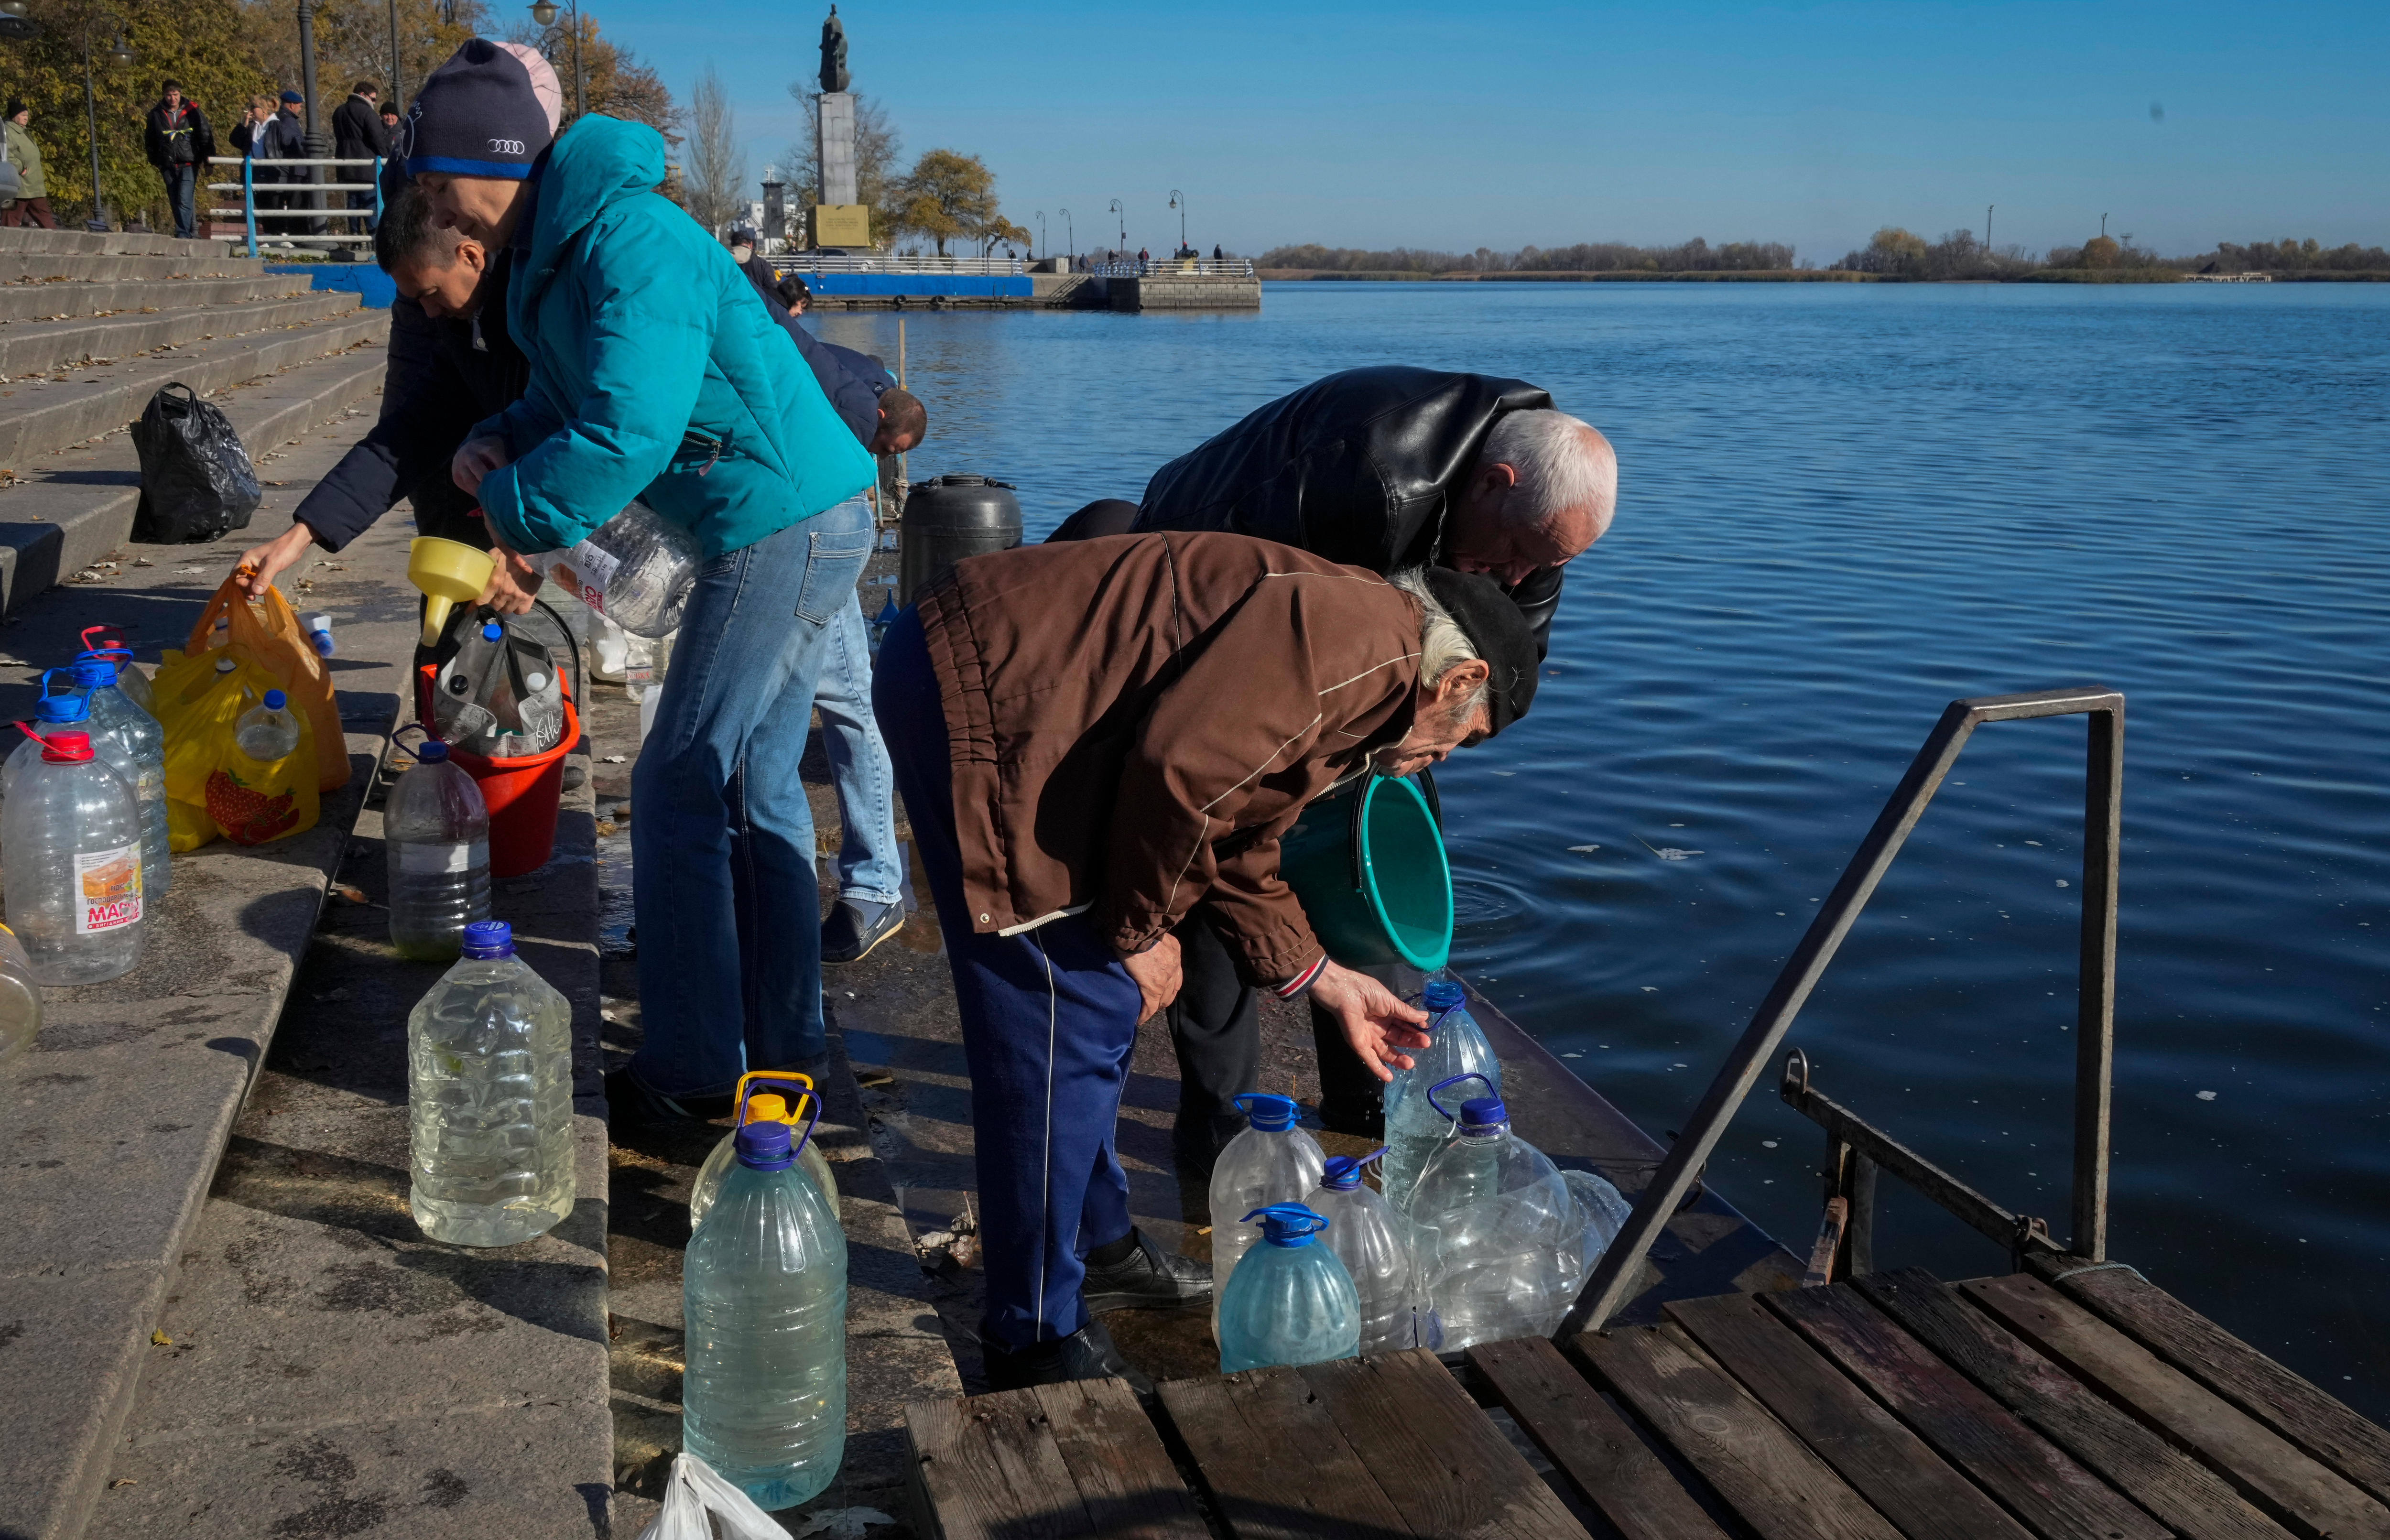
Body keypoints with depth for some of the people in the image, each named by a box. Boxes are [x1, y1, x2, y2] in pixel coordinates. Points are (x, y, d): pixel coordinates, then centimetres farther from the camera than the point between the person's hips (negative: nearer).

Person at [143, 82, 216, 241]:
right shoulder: (156, 114, 7)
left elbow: (205, 136, 7)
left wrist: (208, 159, 3)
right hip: (168, 166, 4)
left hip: (189, 164, -4)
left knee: (184, 200, -16)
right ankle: (192, 232, 15)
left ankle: (183, 234, -17)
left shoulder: (192, 112, 2)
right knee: (175, 202, 7)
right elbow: (150, 140, 17)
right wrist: (155, 162, 15)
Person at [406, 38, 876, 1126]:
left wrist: (514, 509, -12)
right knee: (756, 787, 14)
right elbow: (574, 394, 23)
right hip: (806, 524, 10)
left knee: (680, 792, -4)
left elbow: (628, 432, -25)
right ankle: (781, 1045, 22)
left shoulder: (628, 240, -18)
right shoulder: (555, 249, 14)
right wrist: (503, 440, 2)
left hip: (782, 528, -10)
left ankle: (692, 1074, 5)